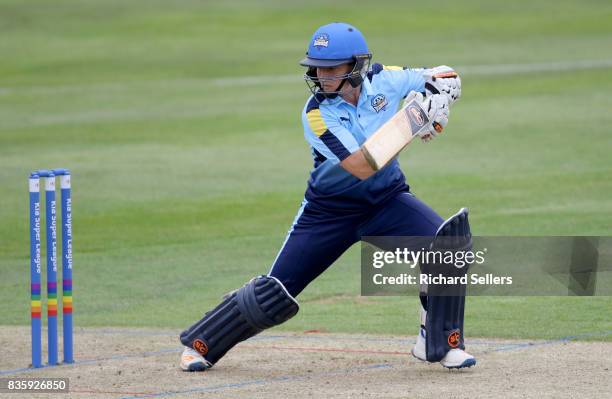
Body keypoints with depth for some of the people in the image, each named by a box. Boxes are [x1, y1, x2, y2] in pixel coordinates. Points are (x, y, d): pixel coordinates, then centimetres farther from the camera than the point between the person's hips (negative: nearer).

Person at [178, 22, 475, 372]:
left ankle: (441, 342, -7)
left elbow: (447, 79, 0)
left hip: (387, 199, 2)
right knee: (276, 292, -3)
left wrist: (434, 106, -22)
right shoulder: (317, 113, -22)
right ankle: (200, 343, 19)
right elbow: (361, 167, -32)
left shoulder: (383, 80, -13)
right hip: (330, 208, -2)